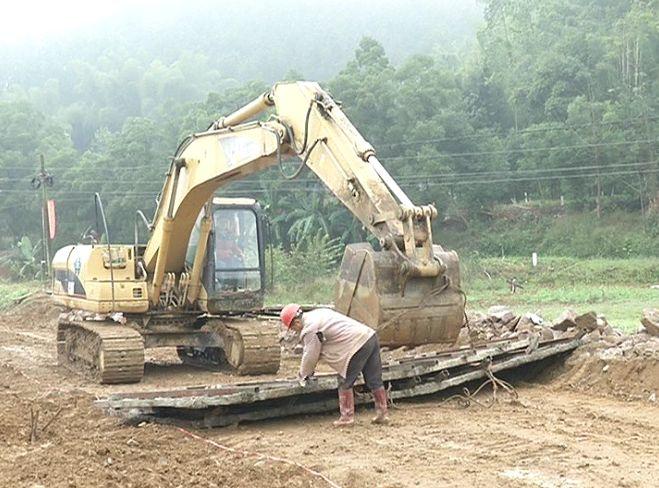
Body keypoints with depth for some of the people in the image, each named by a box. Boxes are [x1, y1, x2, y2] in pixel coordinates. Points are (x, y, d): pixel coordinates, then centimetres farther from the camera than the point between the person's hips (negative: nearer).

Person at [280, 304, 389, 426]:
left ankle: (347, 416, 10)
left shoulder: (310, 330, -10)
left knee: (345, 383, 3)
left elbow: (310, 356, -2)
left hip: (358, 345, -10)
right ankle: (382, 414, 19)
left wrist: (303, 375, 15)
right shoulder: (317, 313, 22)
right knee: (375, 381, 13)